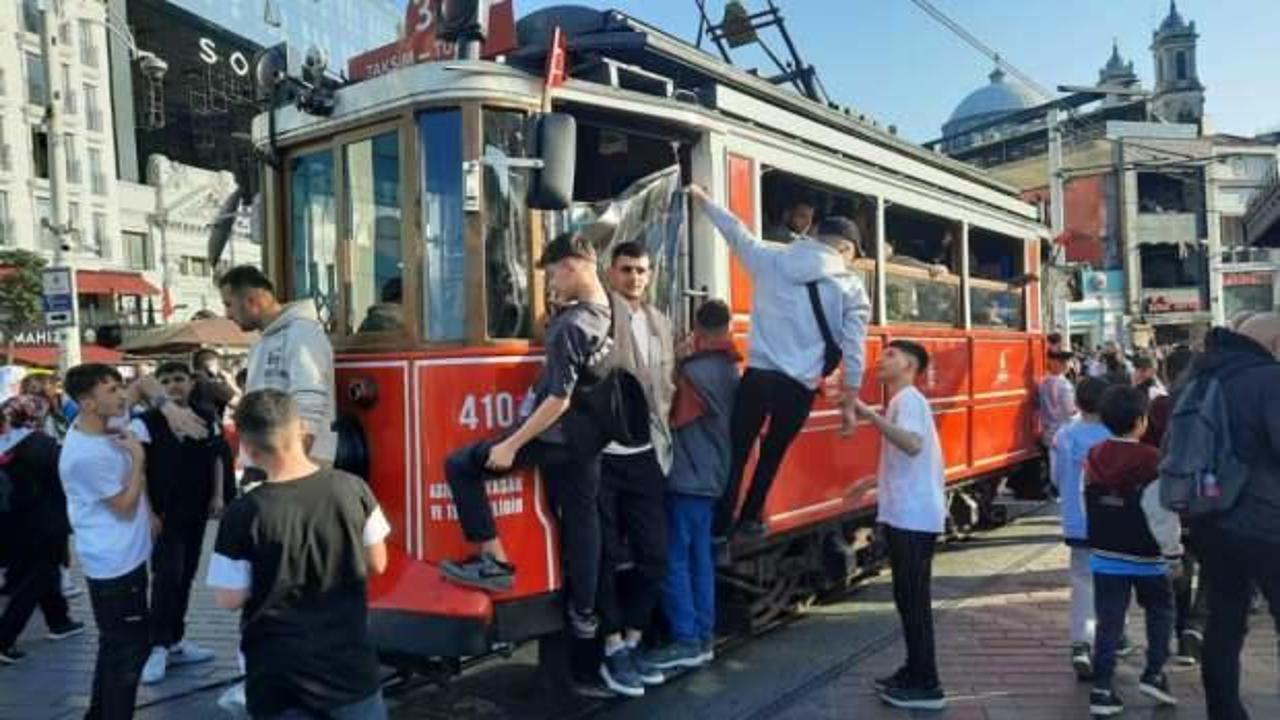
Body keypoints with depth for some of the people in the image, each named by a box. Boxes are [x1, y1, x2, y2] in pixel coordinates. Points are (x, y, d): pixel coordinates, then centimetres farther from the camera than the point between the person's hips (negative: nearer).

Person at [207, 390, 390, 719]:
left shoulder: (243, 513, -18)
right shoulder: (353, 488, -10)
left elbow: (229, 599, -8)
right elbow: (376, 564, 2)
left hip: (280, 676, -2)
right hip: (350, 664, 2)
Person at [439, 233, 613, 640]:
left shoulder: (570, 327, -23)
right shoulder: (610, 313, 1)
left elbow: (559, 400, -25)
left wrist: (511, 445, -21)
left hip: (552, 436, -8)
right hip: (588, 440, 8)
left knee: (460, 467, 2)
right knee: (582, 518, 16)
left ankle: (495, 563, 2)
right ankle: (584, 614, 25)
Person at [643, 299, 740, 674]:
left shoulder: (695, 372, -17)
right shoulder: (731, 370, 11)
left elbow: (672, 417, -12)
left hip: (687, 479, -9)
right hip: (712, 478, 9)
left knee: (675, 560, -4)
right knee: (699, 558, 13)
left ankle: (686, 642, -1)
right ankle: (703, 638, 18)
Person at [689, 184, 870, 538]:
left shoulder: (771, 259, 7)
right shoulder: (851, 288, 3)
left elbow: (736, 231, 20)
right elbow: (853, 352, 0)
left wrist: (702, 198, 36)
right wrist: (849, 405, 6)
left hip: (758, 375, 1)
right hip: (800, 387, 0)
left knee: (737, 452, 9)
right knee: (772, 455, 19)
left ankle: (719, 526, 10)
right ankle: (750, 518, 29)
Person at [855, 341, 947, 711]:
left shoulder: (908, 399, -12)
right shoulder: (903, 401, 19)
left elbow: (913, 445, -31)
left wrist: (869, 414, -35)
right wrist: (872, 481, 24)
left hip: (912, 516, -10)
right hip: (907, 514, 10)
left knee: (914, 599, -5)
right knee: (908, 597, 16)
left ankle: (926, 687, 2)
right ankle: (914, 672, 25)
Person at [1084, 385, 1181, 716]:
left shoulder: (1093, 458, 0)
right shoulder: (1152, 462, -17)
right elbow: (1162, 515, -16)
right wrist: (1173, 553, -4)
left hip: (1104, 555, 4)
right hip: (1146, 558, -4)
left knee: (1109, 621, 6)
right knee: (1160, 611, 21)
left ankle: (1102, 688, 4)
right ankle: (1154, 673, 16)